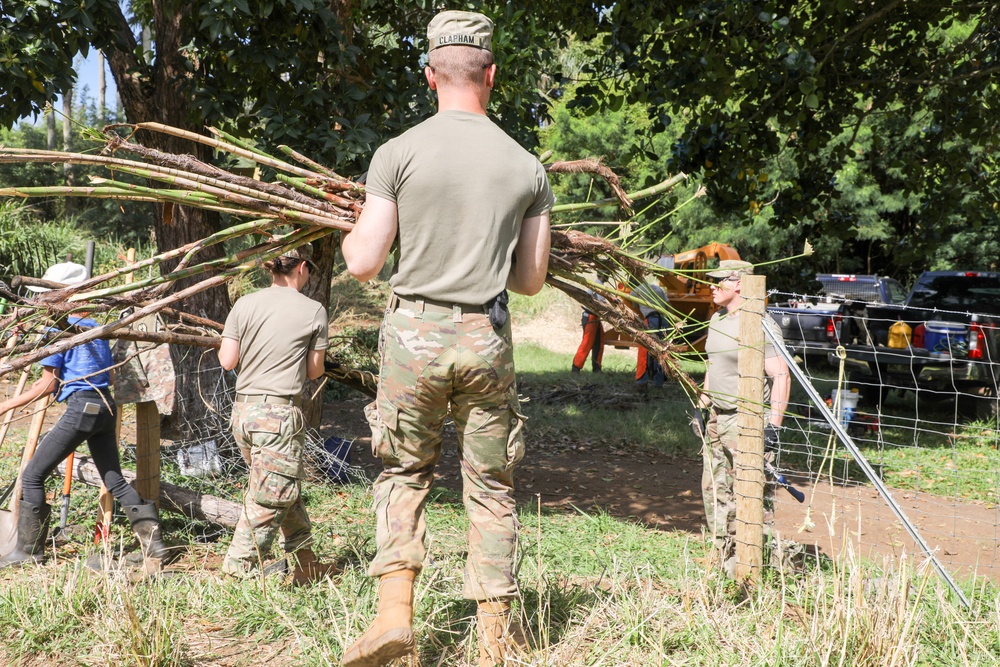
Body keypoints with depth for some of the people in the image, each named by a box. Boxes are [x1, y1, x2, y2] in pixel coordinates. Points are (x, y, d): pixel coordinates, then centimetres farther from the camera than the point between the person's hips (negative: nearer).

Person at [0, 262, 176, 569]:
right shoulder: (94, 326, 16)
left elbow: (48, 384, -8)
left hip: (80, 407, -8)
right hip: (106, 406, 8)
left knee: (32, 476, 3)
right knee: (115, 480, 11)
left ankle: (28, 551, 9)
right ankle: (156, 547, 6)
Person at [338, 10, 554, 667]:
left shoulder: (399, 153, -6)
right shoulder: (527, 167, 2)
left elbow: (363, 265, -6)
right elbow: (532, 280, 7)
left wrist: (351, 235, 16)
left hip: (414, 333, -1)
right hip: (488, 340, 1)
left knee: (404, 472, 17)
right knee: (491, 486, 11)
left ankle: (395, 611, 5)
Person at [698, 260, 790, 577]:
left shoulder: (760, 326, -15)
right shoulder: (717, 320, 13)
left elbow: (781, 376, -18)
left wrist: (773, 426, -22)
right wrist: (702, 405, 22)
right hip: (718, 420, 9)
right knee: (715, 492, 12)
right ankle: (727, 566, 22)